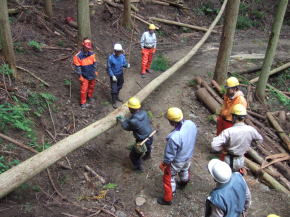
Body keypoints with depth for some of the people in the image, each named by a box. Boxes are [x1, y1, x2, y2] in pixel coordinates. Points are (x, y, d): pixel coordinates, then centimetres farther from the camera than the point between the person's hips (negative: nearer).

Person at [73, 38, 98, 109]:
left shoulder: (92, 53, -9)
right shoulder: (78, 56, -23)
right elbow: (77, 67, -16)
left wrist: (95, 71, 9)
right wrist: (80, 76, -14)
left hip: (92, 75, 5)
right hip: (84, 76, -5)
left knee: (91, 87, 24)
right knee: (84, 90, 6)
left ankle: (90, 96, 51)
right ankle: (83, 103, 24)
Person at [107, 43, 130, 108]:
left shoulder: (122, 56, -10)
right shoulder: (111, 58, -22)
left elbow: (124, 63, -2)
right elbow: (109, 68, -14)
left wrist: (127, 65, -27)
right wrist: (112, 76, -21)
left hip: (120, 74, 5)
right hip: (114, 75, -5)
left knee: (119, 87, 24)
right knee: (114, 89, -2)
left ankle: (117, 97, 49)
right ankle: (114, 102, 14)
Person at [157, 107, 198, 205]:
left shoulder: (174, 137, -43)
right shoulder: (191, 124, -23)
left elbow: (169, 155, -28)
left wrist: (164, 164, -8)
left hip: (177, 161, -6)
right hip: (189, 155, 7)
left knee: (169, 179, 19)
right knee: (185, 170, 36)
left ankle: (167, 199, 40)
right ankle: (183, 183, 67)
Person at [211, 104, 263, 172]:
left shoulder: (228, 132, -28)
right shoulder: (250, 130, -17)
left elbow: (214, 146, -32)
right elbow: (260, 140, 4)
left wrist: (223, 148, -12)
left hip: (228, 160, -3)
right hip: (240, 161, 3)